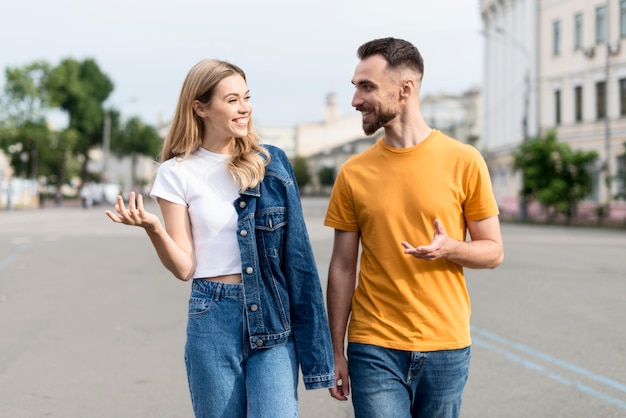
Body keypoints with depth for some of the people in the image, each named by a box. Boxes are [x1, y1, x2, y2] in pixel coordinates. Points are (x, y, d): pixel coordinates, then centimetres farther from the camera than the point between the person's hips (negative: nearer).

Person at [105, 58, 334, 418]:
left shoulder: (272, 163, 5)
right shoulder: (178, 172, 0)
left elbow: (296, 250, 7)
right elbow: (184, 268, -3)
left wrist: (311, 332, 3)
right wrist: (152, 227, -22)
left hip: (274, 318, 1)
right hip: (213, 320, -1)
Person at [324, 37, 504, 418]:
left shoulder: (464, 162, -3)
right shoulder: (354, 173, 2)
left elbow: (493, 251, 3)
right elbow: (342, 268, 6)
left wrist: (449, 248, -19)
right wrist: (336, 352, 5)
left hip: (445, 349, 0)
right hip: (374, 349, 0)